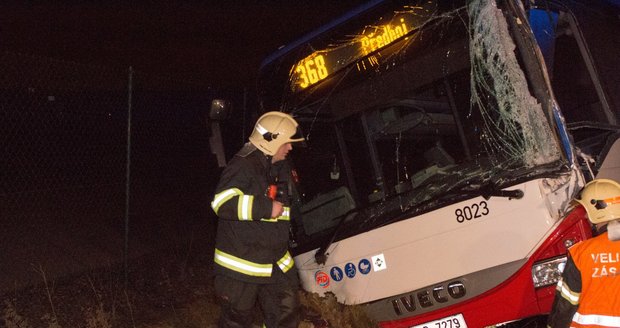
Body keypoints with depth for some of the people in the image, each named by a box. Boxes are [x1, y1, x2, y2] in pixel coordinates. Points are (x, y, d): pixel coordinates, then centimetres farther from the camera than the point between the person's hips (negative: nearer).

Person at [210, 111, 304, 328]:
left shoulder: (278, 169, 13)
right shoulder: (242, 167, -17)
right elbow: (221, 202, -30)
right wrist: (266, 208, -26)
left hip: (277, 263, 8)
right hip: (241, 264, -8)